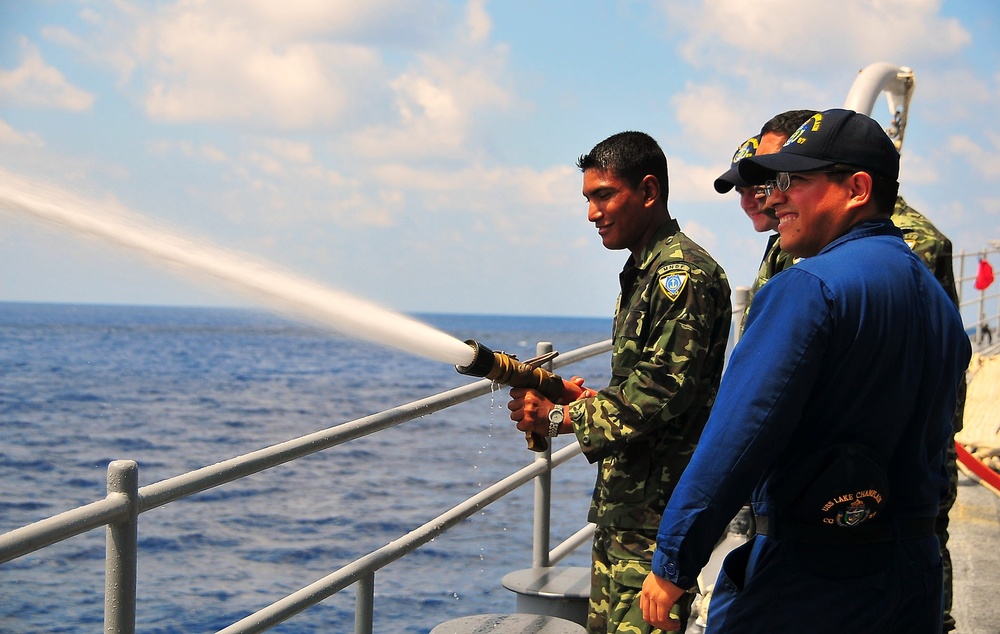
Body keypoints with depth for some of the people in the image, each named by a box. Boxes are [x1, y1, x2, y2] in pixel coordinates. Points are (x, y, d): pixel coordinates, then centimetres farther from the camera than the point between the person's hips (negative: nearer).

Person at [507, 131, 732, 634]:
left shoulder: (685, 274, -14)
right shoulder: (642, 274, 18)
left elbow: (663, 390, -21)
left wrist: (560, 417, -15)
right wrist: (587, 399, 5)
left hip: (658, 515, -10)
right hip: (621, 505, 10)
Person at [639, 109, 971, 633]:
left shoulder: (809, 288, -16)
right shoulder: (938, 300, 11)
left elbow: (738, 437, -21)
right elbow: (932, 442, 15)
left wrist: (673, 563, -15)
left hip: (806, 583, -8)